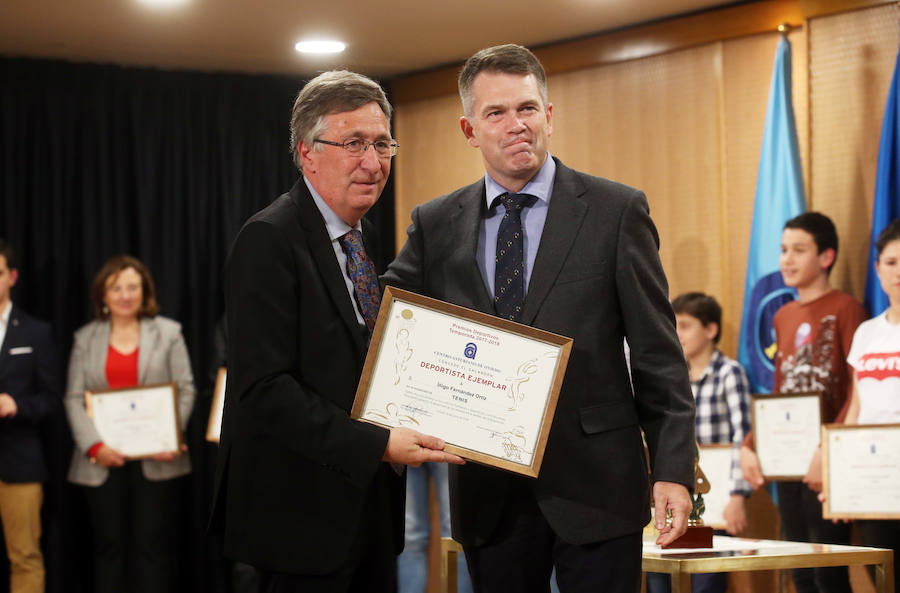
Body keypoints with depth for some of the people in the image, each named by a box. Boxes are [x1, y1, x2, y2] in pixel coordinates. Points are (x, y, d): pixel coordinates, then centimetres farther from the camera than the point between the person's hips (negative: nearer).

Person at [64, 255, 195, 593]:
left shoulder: (168, 333, 8)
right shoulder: (85, 339, 12)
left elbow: (185, 390, 2)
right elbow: (74, 399, 5)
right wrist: (94, 445, -10)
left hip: (155, 460, -1)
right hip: (102, 461, 1)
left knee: (154, 546, -2)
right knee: (108, 547, 3)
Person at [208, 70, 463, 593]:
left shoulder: (364, 236, 13)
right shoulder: (270, 239, -15)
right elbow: (264, 388, -22)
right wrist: (376, 445, -24)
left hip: (370, 504, 8)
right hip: (304, 512, -8)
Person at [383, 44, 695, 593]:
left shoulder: (617, 212, 0)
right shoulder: (435, 226, 8)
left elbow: (658, 355, -2)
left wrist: (673, 470, -9)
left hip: (593, 485, -3)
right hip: (489, 494, 3)